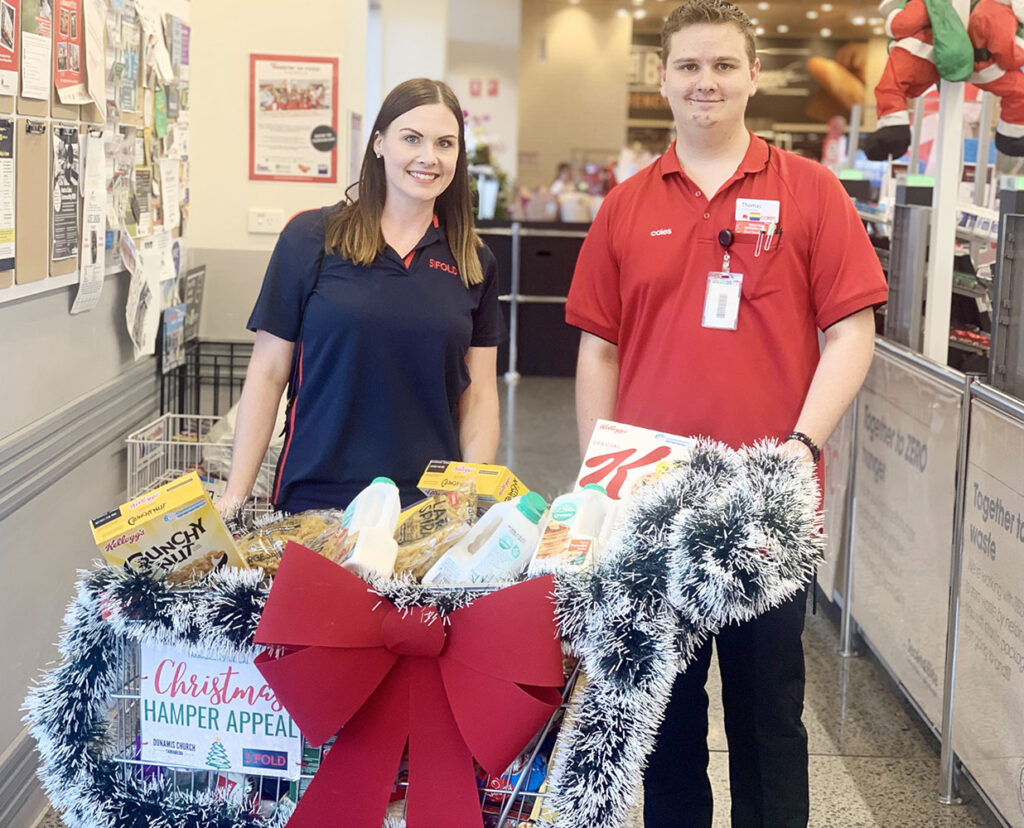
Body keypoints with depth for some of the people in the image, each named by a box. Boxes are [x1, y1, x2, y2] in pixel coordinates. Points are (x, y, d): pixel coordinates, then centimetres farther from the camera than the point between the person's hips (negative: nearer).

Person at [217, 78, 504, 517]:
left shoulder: (473, 262, 7)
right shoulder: (310, 238, -1)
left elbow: (478, 395, 8)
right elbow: (268, 371, 0)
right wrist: (235, 495, -4)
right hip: (314, 498, -2)